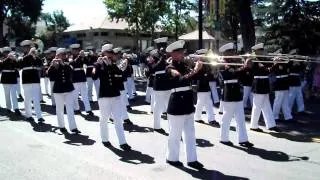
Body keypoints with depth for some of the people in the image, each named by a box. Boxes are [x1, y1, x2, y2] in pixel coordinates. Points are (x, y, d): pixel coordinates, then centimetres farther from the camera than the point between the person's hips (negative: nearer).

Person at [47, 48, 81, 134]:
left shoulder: (67, 64, 3)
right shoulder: (54, 65, -3)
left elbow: (71, 70, -15)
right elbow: (49, 74, -17)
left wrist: (63, 63, -26)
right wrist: (52, 65, -30)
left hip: (68, 88, 1)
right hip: (58, 89, -1)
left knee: (70, 108, -2)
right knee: (59, 109, 8)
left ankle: (73, 127, -3)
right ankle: (61, 126, 21)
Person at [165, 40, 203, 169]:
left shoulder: (184, 66, 12)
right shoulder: (170, 68, -10)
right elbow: (181, 78, -27)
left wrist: (199, 67, -9)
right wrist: (195, 70, -30)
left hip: (188, 104, 8)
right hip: (177, 105, -7)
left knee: (190, 134, 11)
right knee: (175, 134, 5)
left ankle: (192, 159, 18)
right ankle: (172, 158, 20)